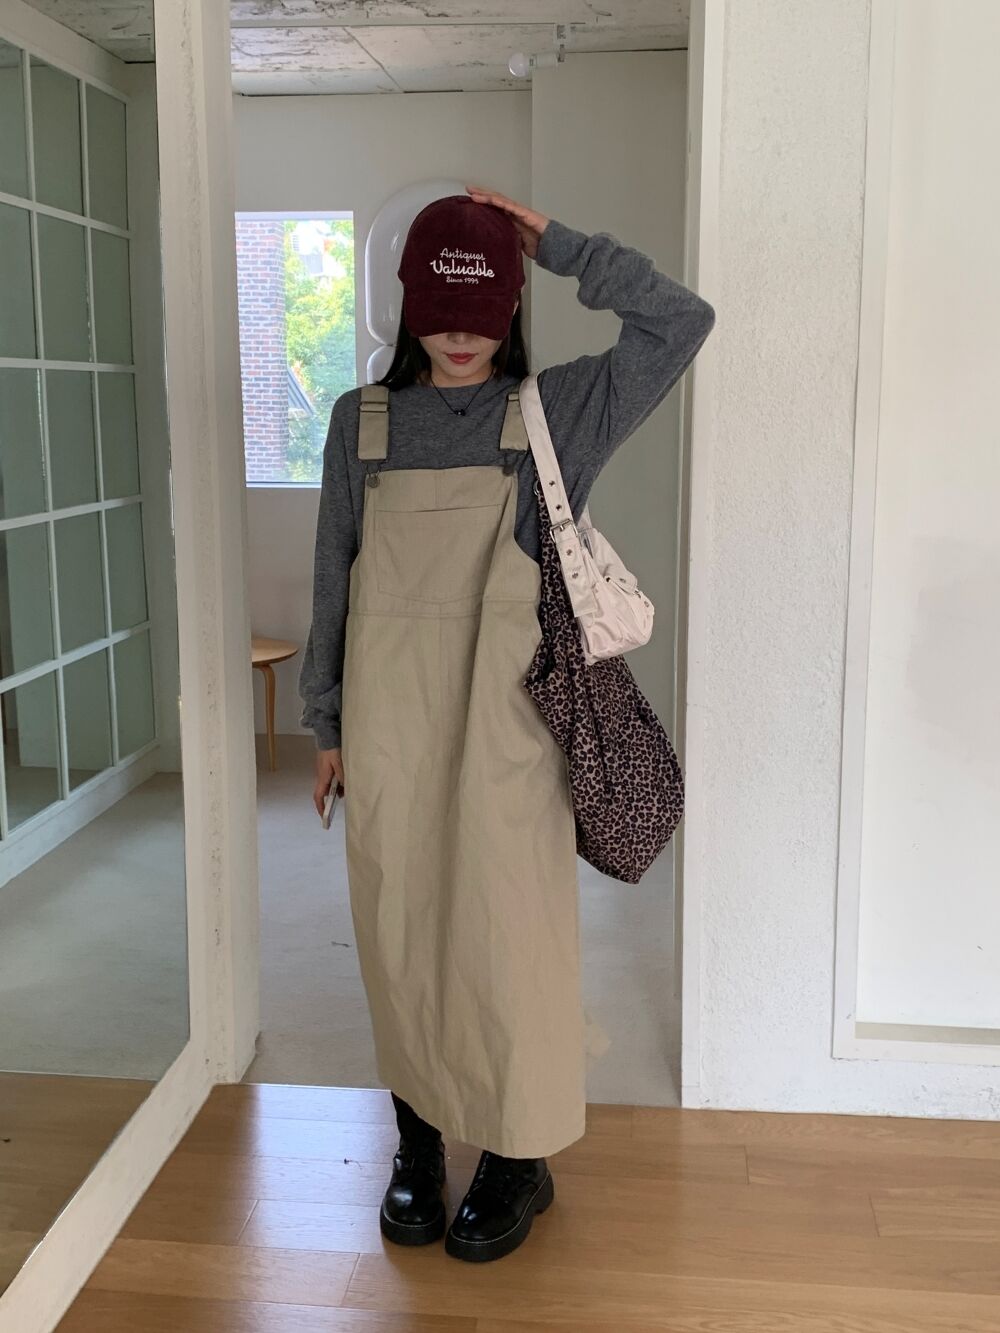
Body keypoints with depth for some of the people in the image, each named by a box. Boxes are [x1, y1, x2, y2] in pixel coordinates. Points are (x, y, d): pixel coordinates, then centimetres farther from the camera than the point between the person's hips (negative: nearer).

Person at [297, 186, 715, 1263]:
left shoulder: (559, 410, 3)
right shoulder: (361, 420, 7)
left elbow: (682, 319, -5)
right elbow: (333, 580, 10)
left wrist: (556, 243, -4)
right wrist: (327, 725, 9)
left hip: (502, 727, -2)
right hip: (387, 727, 2)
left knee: (507, 930, 3)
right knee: (399, 933, 11)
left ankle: (519, 1157, 23)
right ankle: (418, 1143, 30)